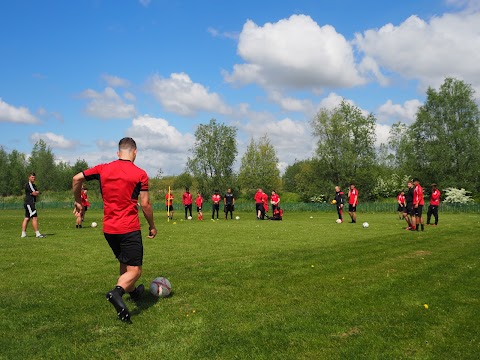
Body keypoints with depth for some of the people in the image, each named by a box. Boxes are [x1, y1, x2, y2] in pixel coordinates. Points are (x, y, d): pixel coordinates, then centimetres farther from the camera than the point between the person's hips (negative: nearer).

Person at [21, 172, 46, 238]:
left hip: (30, 204, 10)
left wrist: (36, 192, -7)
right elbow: (34, 193, -15)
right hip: (29, 203, -10)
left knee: (27, 218, 10)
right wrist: (37, 192, 5)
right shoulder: (28, 185, -11)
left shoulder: (33, 185, 20)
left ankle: (23, 234, 13)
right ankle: (37, 234, -12)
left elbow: (37, 193, 14)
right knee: (34, 218, -11)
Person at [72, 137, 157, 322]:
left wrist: (78, 202, 20)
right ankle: (117, 292, -30)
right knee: (134, 271, -3)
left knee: (124, 264, 25)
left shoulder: (103, 169, 4)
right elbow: (145, 204, -7)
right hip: (129, 229, -5)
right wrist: (152, 226, 6)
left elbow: (77, 179, 7)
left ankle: (132, 291, 41)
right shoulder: (140, 174, -7)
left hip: (108, 229, 6)